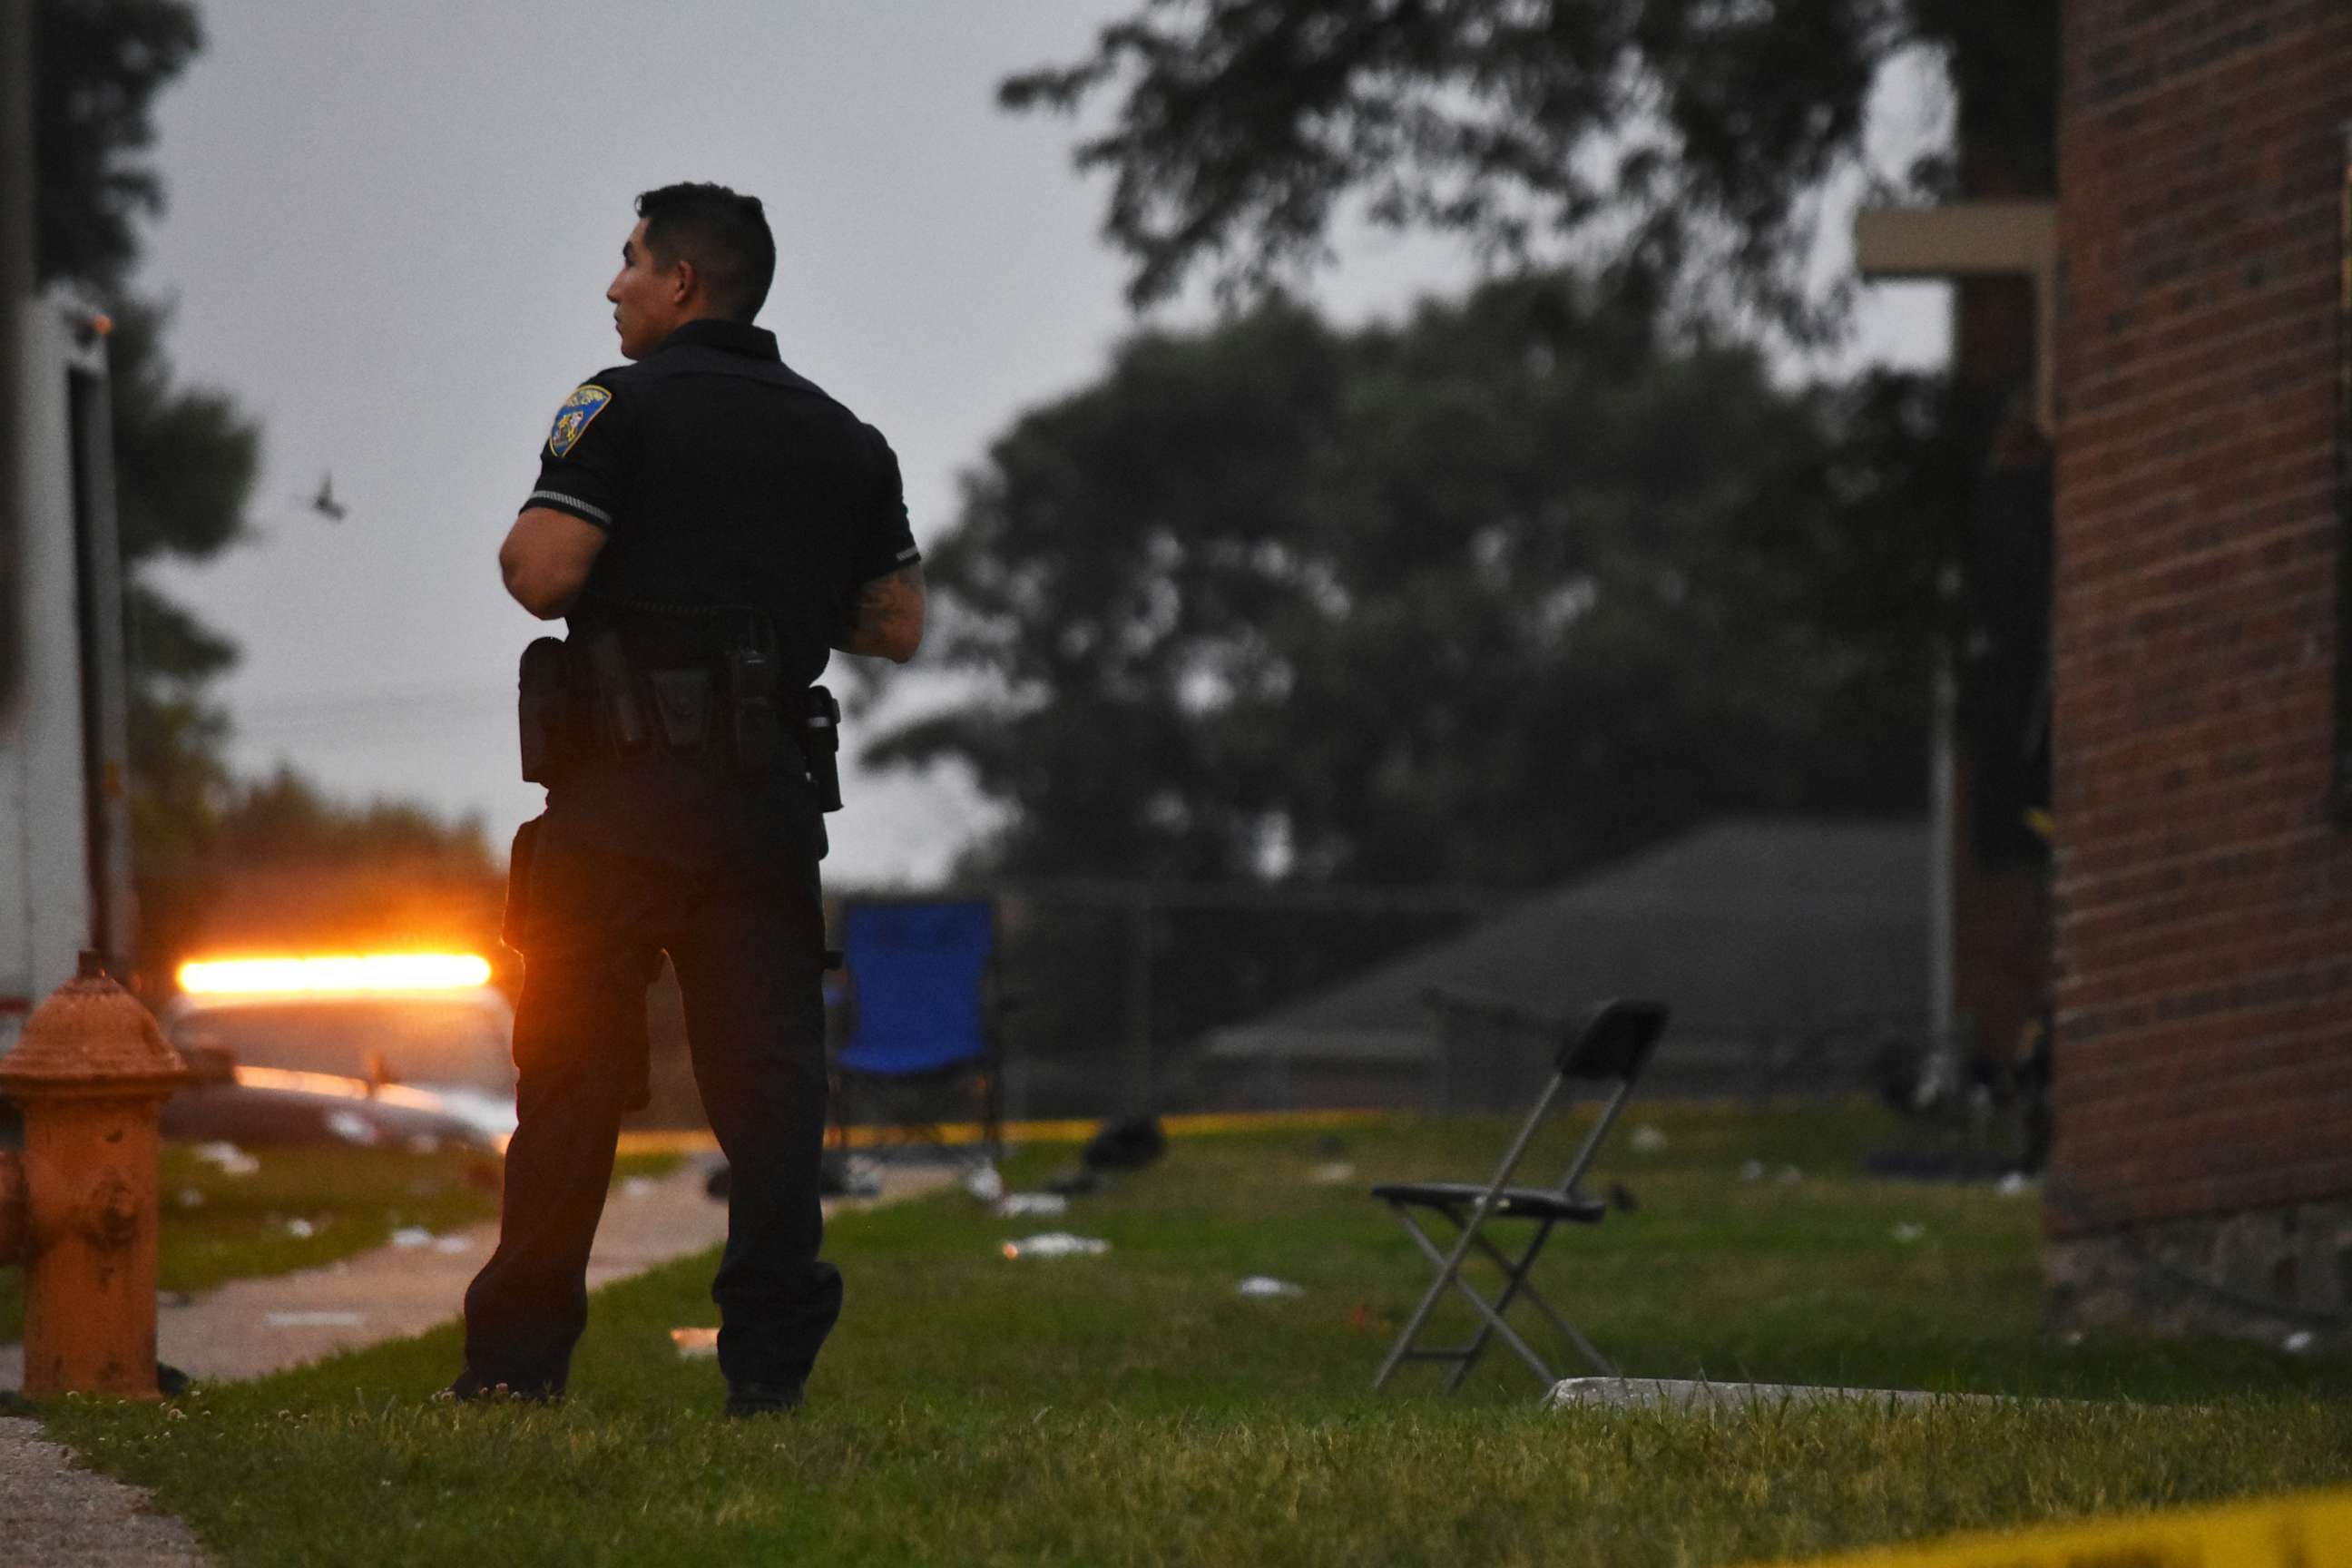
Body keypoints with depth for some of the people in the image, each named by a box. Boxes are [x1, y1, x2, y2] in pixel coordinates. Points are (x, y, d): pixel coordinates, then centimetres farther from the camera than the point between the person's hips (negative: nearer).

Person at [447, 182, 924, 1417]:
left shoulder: (625, 407, -4)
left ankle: (521, 1353, 2)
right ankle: (771, 1358, -3)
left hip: (627, 790, -4)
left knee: (571, 1063, 1)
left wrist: (512, 543, 7)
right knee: (767, 1072, 3)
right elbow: (898, 626, 16)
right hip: (773, 792, 4)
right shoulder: (845, 441, 14)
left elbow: (545, 572, -15)